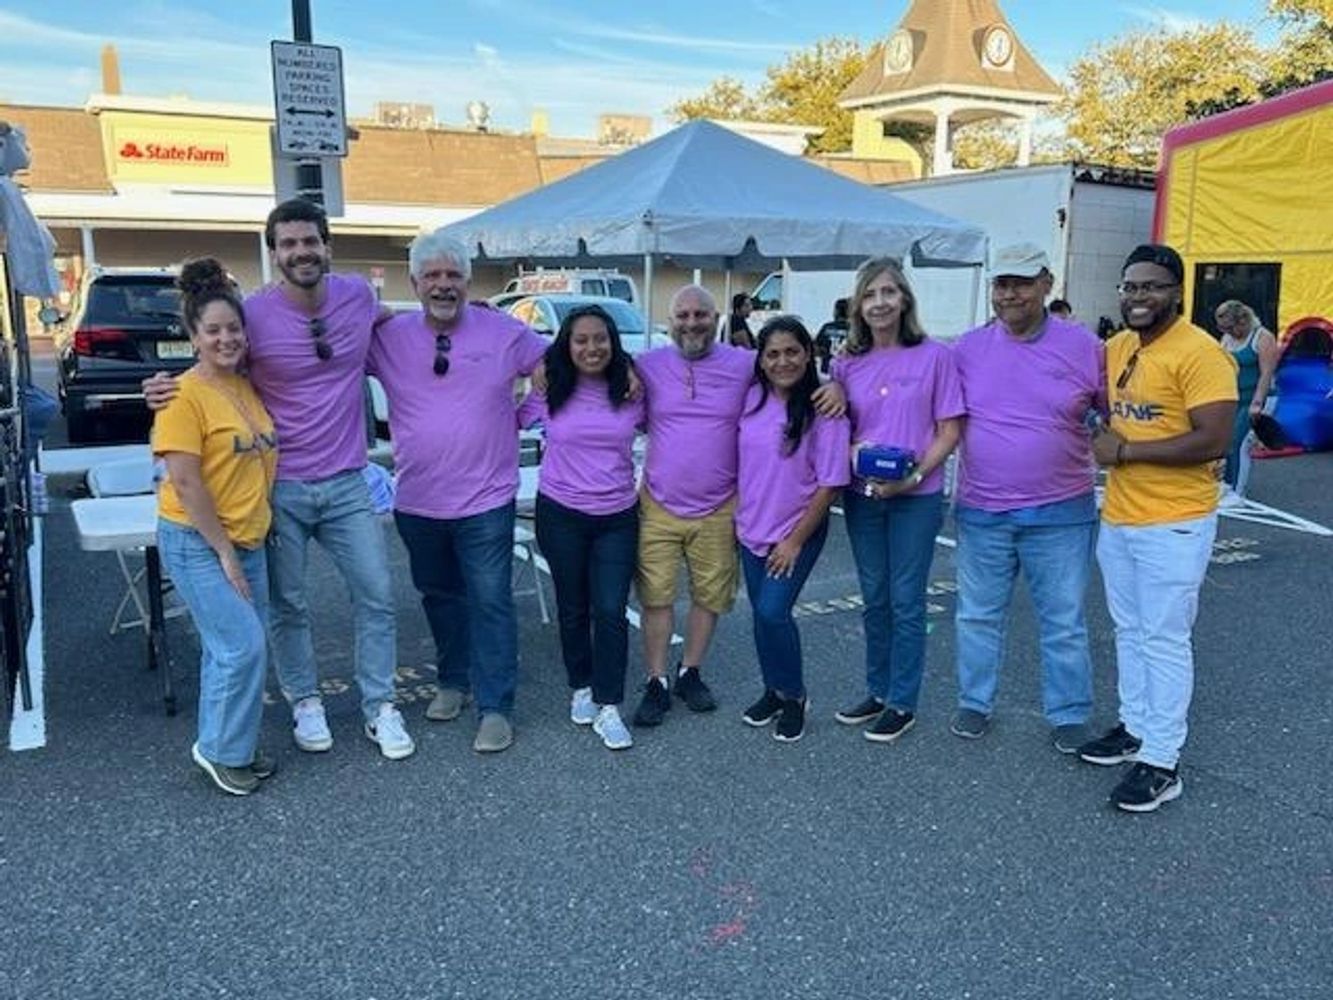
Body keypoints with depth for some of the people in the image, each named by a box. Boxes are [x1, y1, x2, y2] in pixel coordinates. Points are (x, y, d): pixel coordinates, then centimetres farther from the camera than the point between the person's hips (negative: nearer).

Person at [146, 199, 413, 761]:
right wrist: (167, 391, -19)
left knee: (377, 596, 5)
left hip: (346, 483, 2)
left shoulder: (358, 294, -2)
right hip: (280, 487, -2)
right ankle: (304, 703, 30)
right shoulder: (253, 314, -12)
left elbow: (391, 328, 22)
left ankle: (380, 708, 19)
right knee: (288, 605, 10)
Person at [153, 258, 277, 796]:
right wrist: (223, 551, -16)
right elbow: (185, 480, -19)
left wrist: (239, 545, 13)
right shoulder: (185, 396, -15)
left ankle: (231, 745, 28)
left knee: (230, 648, 14)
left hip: (248, 538, 7)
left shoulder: (249, 386, 7)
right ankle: (220, 749, 10)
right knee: (242, 647, -9)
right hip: (197, 541, -7)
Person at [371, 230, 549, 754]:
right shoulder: (388, 338, -2)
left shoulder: (504, 331, -5)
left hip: (485, 500, -3)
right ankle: (454, 681, 38)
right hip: (418, 502, 3)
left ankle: (495, 707, 10)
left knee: (491, 603, 0)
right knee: (439, 597, 19)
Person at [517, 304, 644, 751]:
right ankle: (581, 689, 33)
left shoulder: (632, 391, -2)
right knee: (573, 609, 13)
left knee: (611, 611, -4)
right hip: (561, 515, 0)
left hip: (617, 517, 0)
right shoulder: (549, 392, -4)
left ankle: (608, 708, 6)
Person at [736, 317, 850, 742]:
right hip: (752, 529, 5)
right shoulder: (751, 399, -2)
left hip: (798, 531, -5)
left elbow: (831, 483, -14)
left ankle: (793, 697, 12)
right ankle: (773, 690, 33)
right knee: (762, 613, 13)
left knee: (772, 612, -11)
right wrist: (737, 517, 8)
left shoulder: (823, 410, -16)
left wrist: (796, 541, -13)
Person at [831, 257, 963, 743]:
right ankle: (876, 692, 29)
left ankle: (902, 703, 17)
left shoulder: (935, 355, -6)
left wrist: (914, 475, -17)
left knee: (906, 600, 3)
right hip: (862, 496, 4)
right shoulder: (847, 363, 4)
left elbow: (949, 431, -5)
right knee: (874, 599, 14)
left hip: (917, 498, -4)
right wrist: (854, 454, -11)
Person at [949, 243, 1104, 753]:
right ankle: (974, 702, 31)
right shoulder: (968, 348, 0)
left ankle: (1068, 715, 26)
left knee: (1063, 622, 10)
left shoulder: (1084, 346, -4)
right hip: (981, 513, 2)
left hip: (1060, 514, -1)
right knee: (978, 616, 14)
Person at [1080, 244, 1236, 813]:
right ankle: (1135, 727, 33)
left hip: (1174, 525, -7)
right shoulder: (1117, 348, 8)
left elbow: (1213, 442, -22)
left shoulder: (1199, 353, -16)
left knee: (1164, 640, 0)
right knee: (1130, 632, 18)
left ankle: (1162, 761, 11)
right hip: (1117, 518, 8)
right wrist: (1100, 440, 0)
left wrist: (1124, 452, -18)